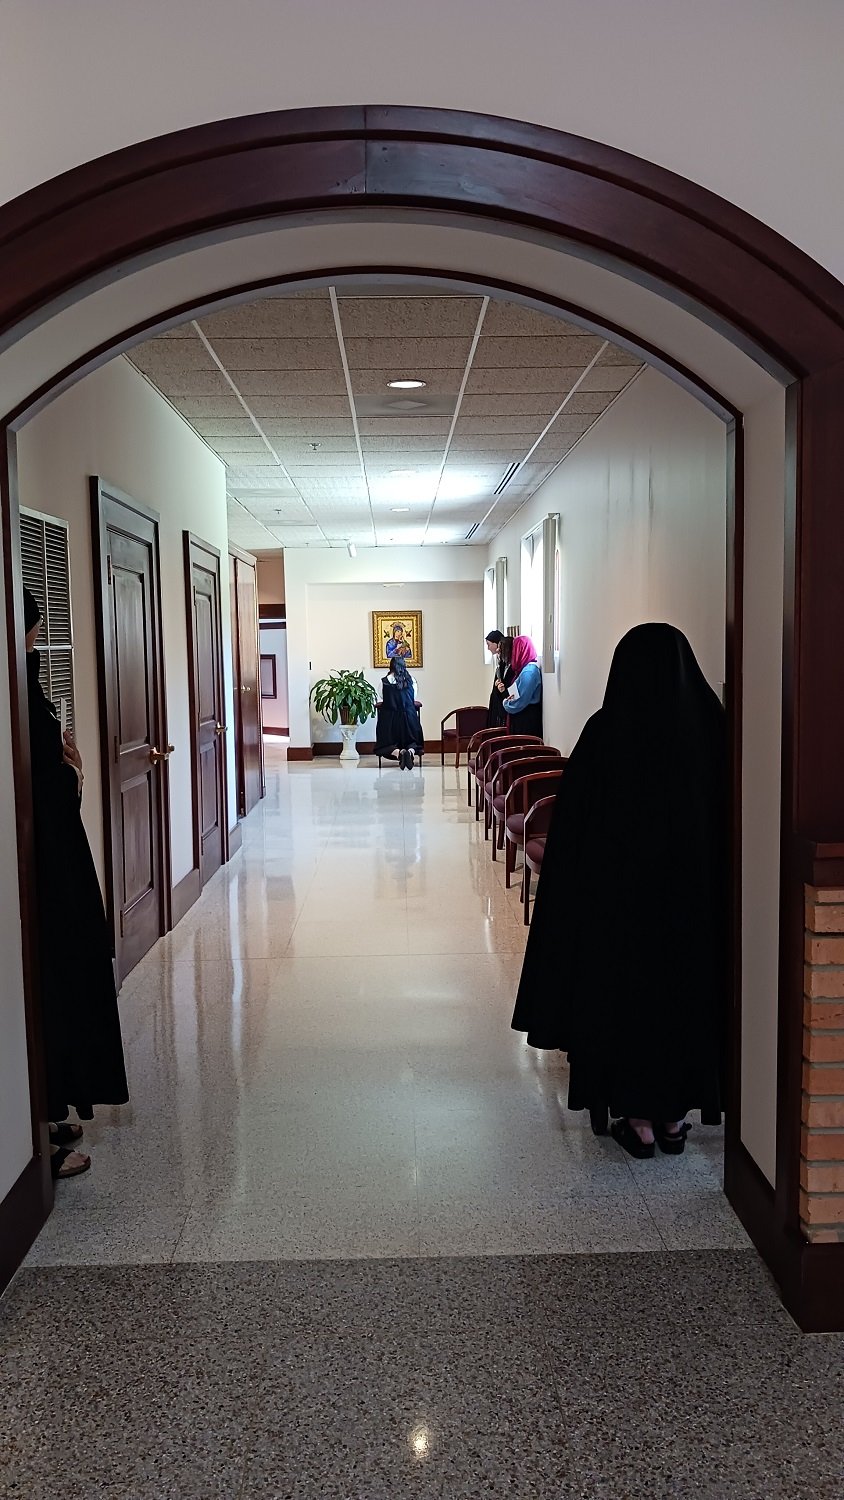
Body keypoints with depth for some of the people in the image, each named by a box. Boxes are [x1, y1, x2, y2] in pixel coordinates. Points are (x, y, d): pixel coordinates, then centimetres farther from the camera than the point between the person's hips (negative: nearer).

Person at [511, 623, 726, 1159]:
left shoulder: (606, 732, -13)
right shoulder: (712, 728, -6)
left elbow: (574, 822, -9)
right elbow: (725, 818, 1)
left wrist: (578, 895, 3)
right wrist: (708, 882, 13)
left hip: (618, 890, -3)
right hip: (695, 891, 3)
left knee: (623, 992, 10)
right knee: (686, 990, 15)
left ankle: (639, 1119, 18)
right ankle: (674, 1116, 25)